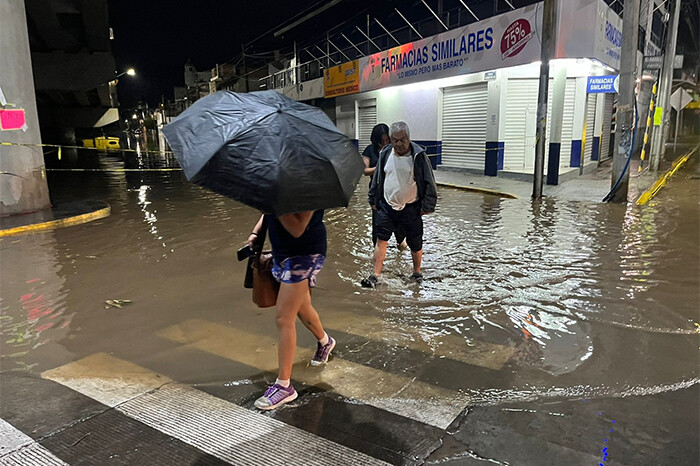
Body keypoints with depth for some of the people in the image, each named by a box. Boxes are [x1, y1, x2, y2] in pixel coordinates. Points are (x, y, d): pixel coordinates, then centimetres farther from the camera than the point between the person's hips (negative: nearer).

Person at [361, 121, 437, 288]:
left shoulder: (418, 155, -11)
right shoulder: (385, 154, 2)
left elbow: (429, 182, -6)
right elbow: (377, 178, 13)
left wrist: (427, 206, -7)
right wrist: (373, 200, 15)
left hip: (411, 208, -3)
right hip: (387, 206, 3)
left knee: (415, 244, 8)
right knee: (381, 240, -1)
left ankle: (417, 273, 30)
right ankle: (376, 275, 6)